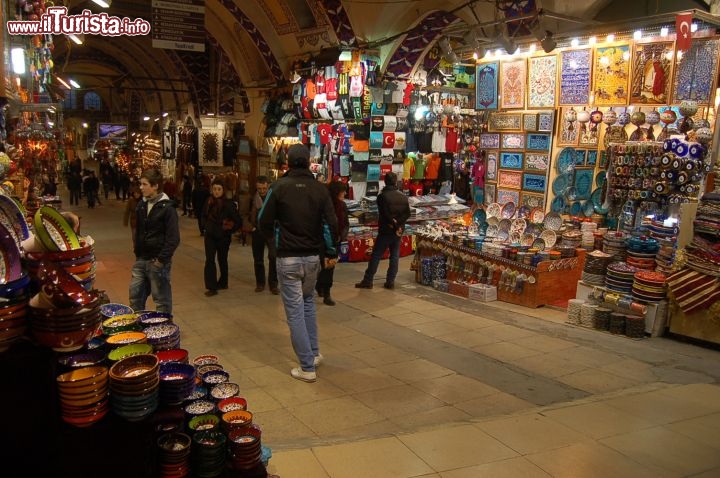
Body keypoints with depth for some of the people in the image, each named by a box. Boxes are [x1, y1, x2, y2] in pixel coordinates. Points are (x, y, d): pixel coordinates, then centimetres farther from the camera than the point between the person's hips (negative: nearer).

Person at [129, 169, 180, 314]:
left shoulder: (167, 208, -14)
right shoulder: (142, 204, 7)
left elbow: (173, 238, -16)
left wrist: (161, 259, -16)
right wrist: (137, 252, 11)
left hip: (158, 262, -7)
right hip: (141, 259, 7)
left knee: (161, 299, 4)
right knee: (135, 294, 14)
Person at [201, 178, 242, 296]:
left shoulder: (229, 204, -12)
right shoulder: (208, 202, 0)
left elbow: (238, 221, -9)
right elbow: (204, 216, 17)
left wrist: (228, 231, -8)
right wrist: (206, 226, 3)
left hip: (223, 237, -2)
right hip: (210, 236, 3)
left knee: (222, 260, 13)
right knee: (209, 260, -7)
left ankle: (223, 283, 30)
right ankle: (211, 287, -5)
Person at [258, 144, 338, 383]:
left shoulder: (279, 186, -10)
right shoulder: (320, 189, -3)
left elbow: (264, 222, -5)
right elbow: (331, 224, -3)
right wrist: (330, 251, 11)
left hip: (288, 258, -4)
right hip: (312, 257, 4)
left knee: (295, 311, 3)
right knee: (308, 302, 25)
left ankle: (307, 367, 6)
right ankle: (314, 353, 30)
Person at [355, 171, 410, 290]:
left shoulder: (382, 196, -10)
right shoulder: (403, 197, 6)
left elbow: (384, 214, -17)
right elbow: (407, 213, -1)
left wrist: (393, 223, -6)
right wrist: (398, 224, -10)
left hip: (386, 230, -4)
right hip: (399, 230, 4)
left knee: (376, 256, 1)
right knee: (395, 256, 9)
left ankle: (367, 281, 3)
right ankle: (390, 282, 8)